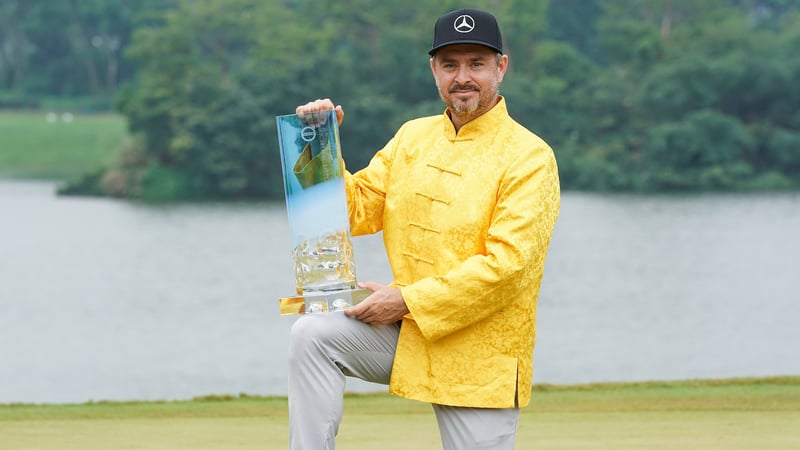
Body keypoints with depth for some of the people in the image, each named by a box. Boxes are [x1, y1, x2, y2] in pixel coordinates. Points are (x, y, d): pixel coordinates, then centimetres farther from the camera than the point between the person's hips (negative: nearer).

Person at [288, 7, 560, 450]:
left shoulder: (529, 156, -11)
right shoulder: (413, 137, 10)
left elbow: (505, 264, -19)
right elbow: (358, 209, 10)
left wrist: (406, 301, -19)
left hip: (480, 359, -5)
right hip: (407, 331, 5)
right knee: (313, 334, -15)